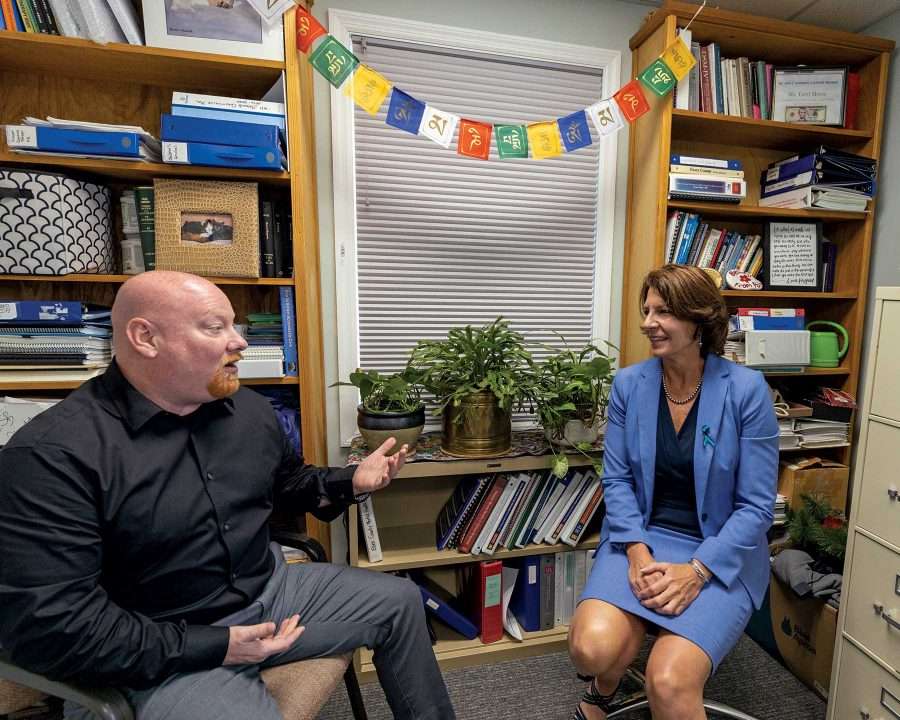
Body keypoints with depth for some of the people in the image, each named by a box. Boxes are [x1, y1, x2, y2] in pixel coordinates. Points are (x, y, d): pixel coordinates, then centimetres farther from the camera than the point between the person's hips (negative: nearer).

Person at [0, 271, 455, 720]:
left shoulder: (249, 408, 0)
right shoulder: (53, 454, -21)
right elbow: (45, 623, -22)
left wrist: (351, 482, -2)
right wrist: (212, 646, -22)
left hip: (271, 589, 6)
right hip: (167, 654, -6)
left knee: (401, 601, 10)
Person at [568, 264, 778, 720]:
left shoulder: (746, 389, -11)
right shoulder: (628, 383, -3)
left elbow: (756, 505, -9)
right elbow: (617, 480, -1)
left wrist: (696, 570, -17)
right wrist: (637, 551, -14)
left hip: (720, 552, -1)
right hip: (643, 536, 2)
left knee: (669, 683, -24)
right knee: (591, 648, -19)